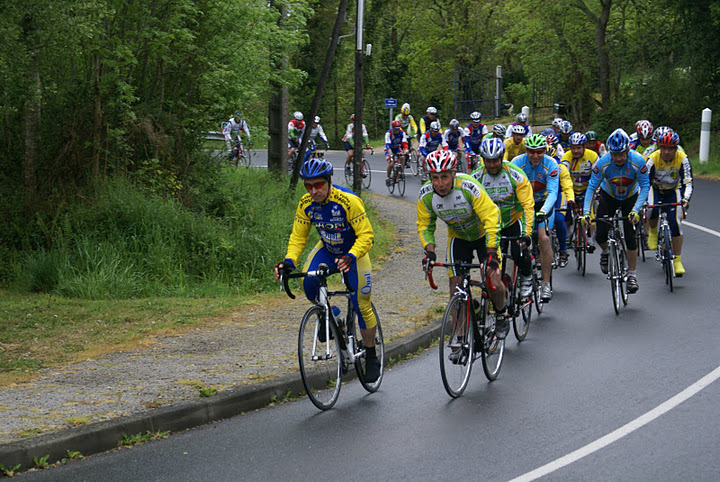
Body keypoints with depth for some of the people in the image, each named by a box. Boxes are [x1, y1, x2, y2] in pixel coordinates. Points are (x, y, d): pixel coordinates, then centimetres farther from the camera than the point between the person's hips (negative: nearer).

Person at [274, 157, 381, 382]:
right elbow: (298, 237, -10)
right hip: (327, 250, 4)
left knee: (361, 306, -5)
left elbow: (366, 236, -30)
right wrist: (289, 261, -28)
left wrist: (350, 257, -47)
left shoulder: (349, 201, -32)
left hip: (354, 252, -4)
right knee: (309, 283, -25)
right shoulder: (305, 204, -18)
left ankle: (371, 357, 15)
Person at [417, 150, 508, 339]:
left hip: (483, 234, -3)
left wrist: (491, 254, -37)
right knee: (456, 287, -8)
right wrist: (430, 251, -24)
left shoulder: (468, 187, -34)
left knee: (493, 281, -16)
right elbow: (425, 225, -7)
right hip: (458, 238, 3)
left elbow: (491, 218, -32)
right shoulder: (426, 195, -22)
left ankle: (501, 316, 14)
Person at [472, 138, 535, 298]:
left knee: (519, 252, -21)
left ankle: (527, 278, 8)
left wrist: (526, 233, -34)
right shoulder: (477, 177, -13)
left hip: (515, 220, -2)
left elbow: (528, 206, -24)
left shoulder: (516, 175, -21)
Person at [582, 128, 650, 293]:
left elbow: (645, 187, -25)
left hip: (631, 198, -1)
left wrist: (636, 210, -37)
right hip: (608, 197, 1)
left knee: (630, 237, -11)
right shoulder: (603, 162, -28)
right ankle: (606, 252, 27)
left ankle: (632, 276, 2)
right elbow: (591, 187, -25)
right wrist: (586, 212, -34)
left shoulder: (638, 162, -29)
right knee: (600, 236, -9)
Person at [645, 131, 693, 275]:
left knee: (675, 223, -12)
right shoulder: (653, 159, -26)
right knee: (652, 210, -32)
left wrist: (686, 199, -42)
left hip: (673, 191, 1)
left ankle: (677, 261, -3)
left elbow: (688, 182, -25)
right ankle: (652, 231, 1)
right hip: (655, 189, -1)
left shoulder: (682, 159, -24)